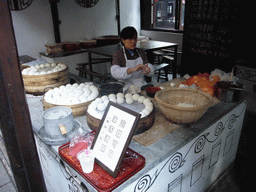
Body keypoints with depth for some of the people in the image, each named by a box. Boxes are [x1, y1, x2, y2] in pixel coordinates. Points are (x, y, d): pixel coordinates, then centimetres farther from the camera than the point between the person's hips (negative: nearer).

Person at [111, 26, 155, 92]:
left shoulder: (141, 52, 12)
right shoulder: (118, 55, -5)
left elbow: (149, 65, 4)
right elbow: (114, 72, -22)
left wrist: (148, 69, -22)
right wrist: (132, 69, -37)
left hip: (141, 86, 5)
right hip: (127, 89, -4)